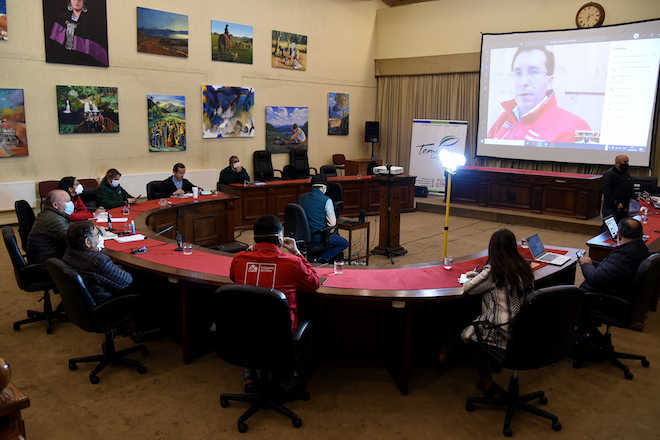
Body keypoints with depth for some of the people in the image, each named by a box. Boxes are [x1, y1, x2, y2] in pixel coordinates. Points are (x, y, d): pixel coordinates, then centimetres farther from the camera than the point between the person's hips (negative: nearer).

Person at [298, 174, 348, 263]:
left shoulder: (301, 198, 3)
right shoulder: (326, 200, -15)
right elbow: (333, 223, -14)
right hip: (320, 237, -8)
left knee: (336, 235, 32)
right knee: (345, 243, 16)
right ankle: (324, 257, -1)